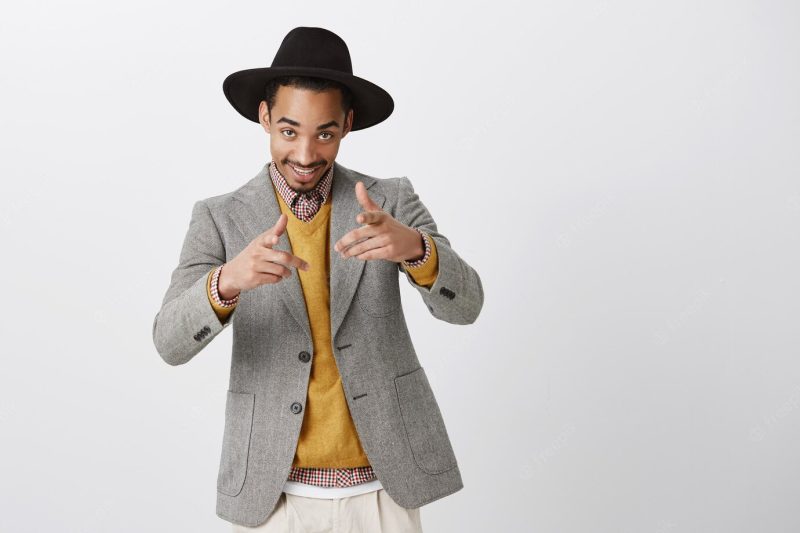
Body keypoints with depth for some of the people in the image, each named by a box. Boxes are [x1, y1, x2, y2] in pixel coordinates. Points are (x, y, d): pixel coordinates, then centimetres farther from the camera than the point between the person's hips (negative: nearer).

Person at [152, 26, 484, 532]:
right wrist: (228, 280, -36)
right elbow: (172, 342, -14)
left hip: (382, 490, 0)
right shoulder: (220, 218, -3)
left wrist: (413, 246, -36)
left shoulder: (392, 201, -2)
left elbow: (464, 305, -14)